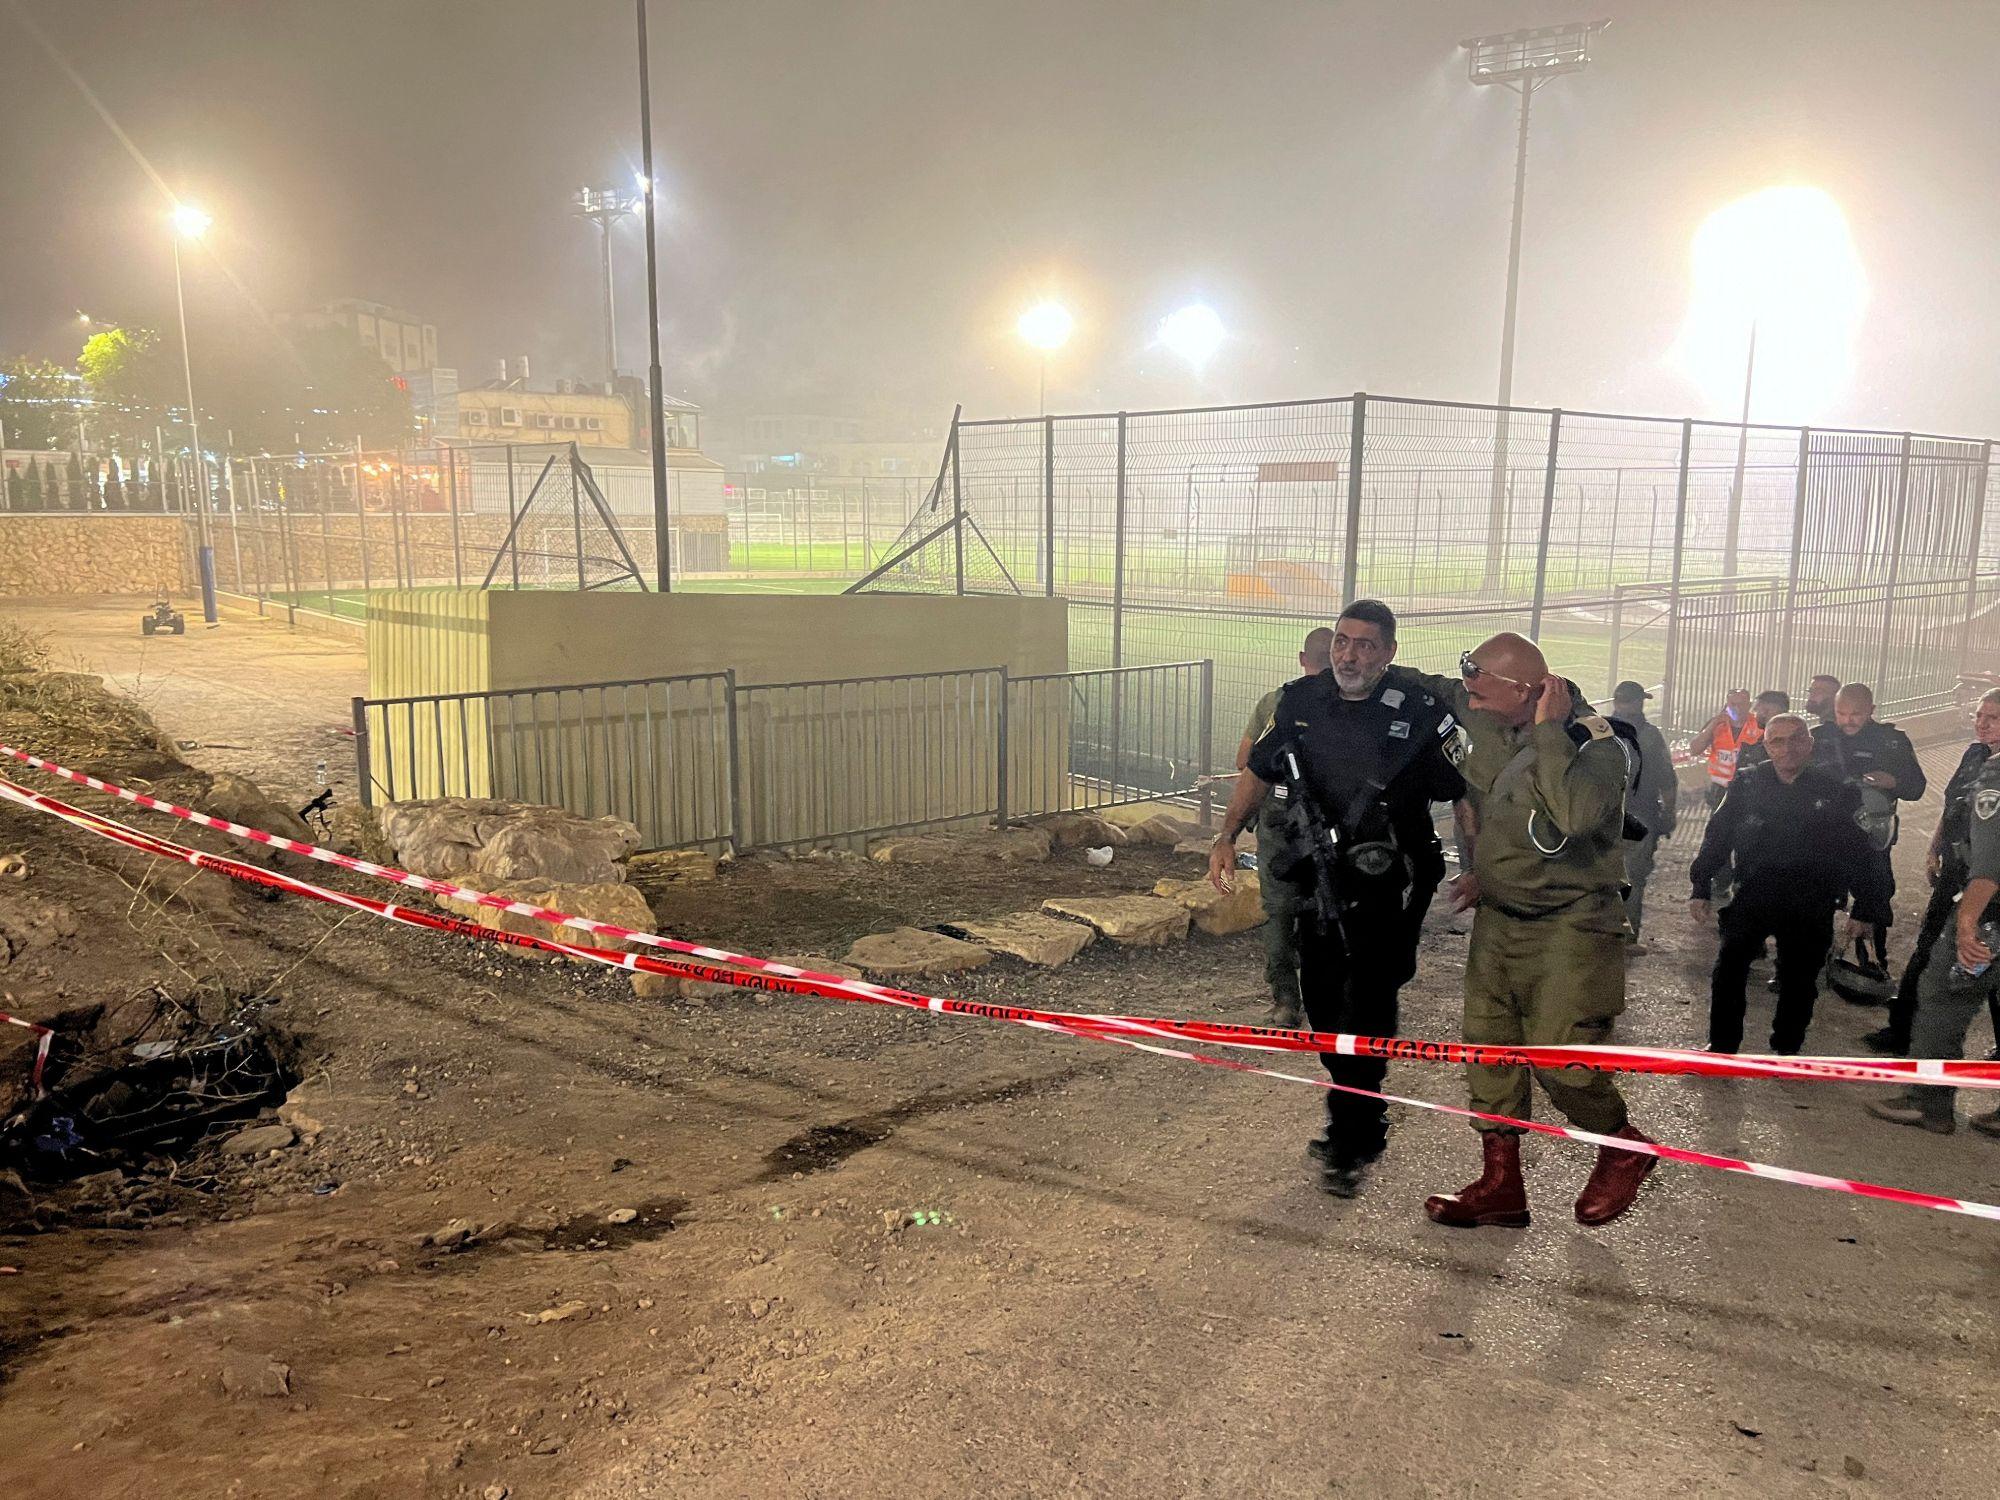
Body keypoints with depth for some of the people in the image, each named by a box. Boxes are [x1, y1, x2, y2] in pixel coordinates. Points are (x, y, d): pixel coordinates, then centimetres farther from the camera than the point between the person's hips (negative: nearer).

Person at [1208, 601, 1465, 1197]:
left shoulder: (1420, 714, -11)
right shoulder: (1300, 700, 1)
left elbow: (1465, 795, -2)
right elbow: (1259, 771, 13)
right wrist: (1227, 838, 7)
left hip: (1386, 890, -5)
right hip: (1318, 883, 5)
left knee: (1366, 1011, -6)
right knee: (1324, 1011, 13)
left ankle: (1351, 1146, 8)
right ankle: (1363, 1122, 33)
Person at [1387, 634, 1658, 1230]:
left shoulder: (1593, 741, -19)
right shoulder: (1492, 729, 2)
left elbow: (1575, 814, -38)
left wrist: (1548, 731, -31)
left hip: (1567, 928, -7)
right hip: (1498, 919, 7)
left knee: (1559, 1057, -5)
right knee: (1488, 1045, 8)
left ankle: (1623, 1149, 25)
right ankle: (1500, 1185, 19)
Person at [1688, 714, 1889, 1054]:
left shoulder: (1836, 793, -1)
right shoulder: (1747, 784, 2)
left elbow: (1858, 853, 5)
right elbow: (1717, 836, 7)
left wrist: (1863, 908, 5)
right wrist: (1701, 889, 4)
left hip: (1810, 907, 0)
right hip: (1752, 895, 1)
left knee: (1799, 979, 8)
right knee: (1729, 968, -3)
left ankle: (1787, 1048, 28)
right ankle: (1722, 1045, 13)